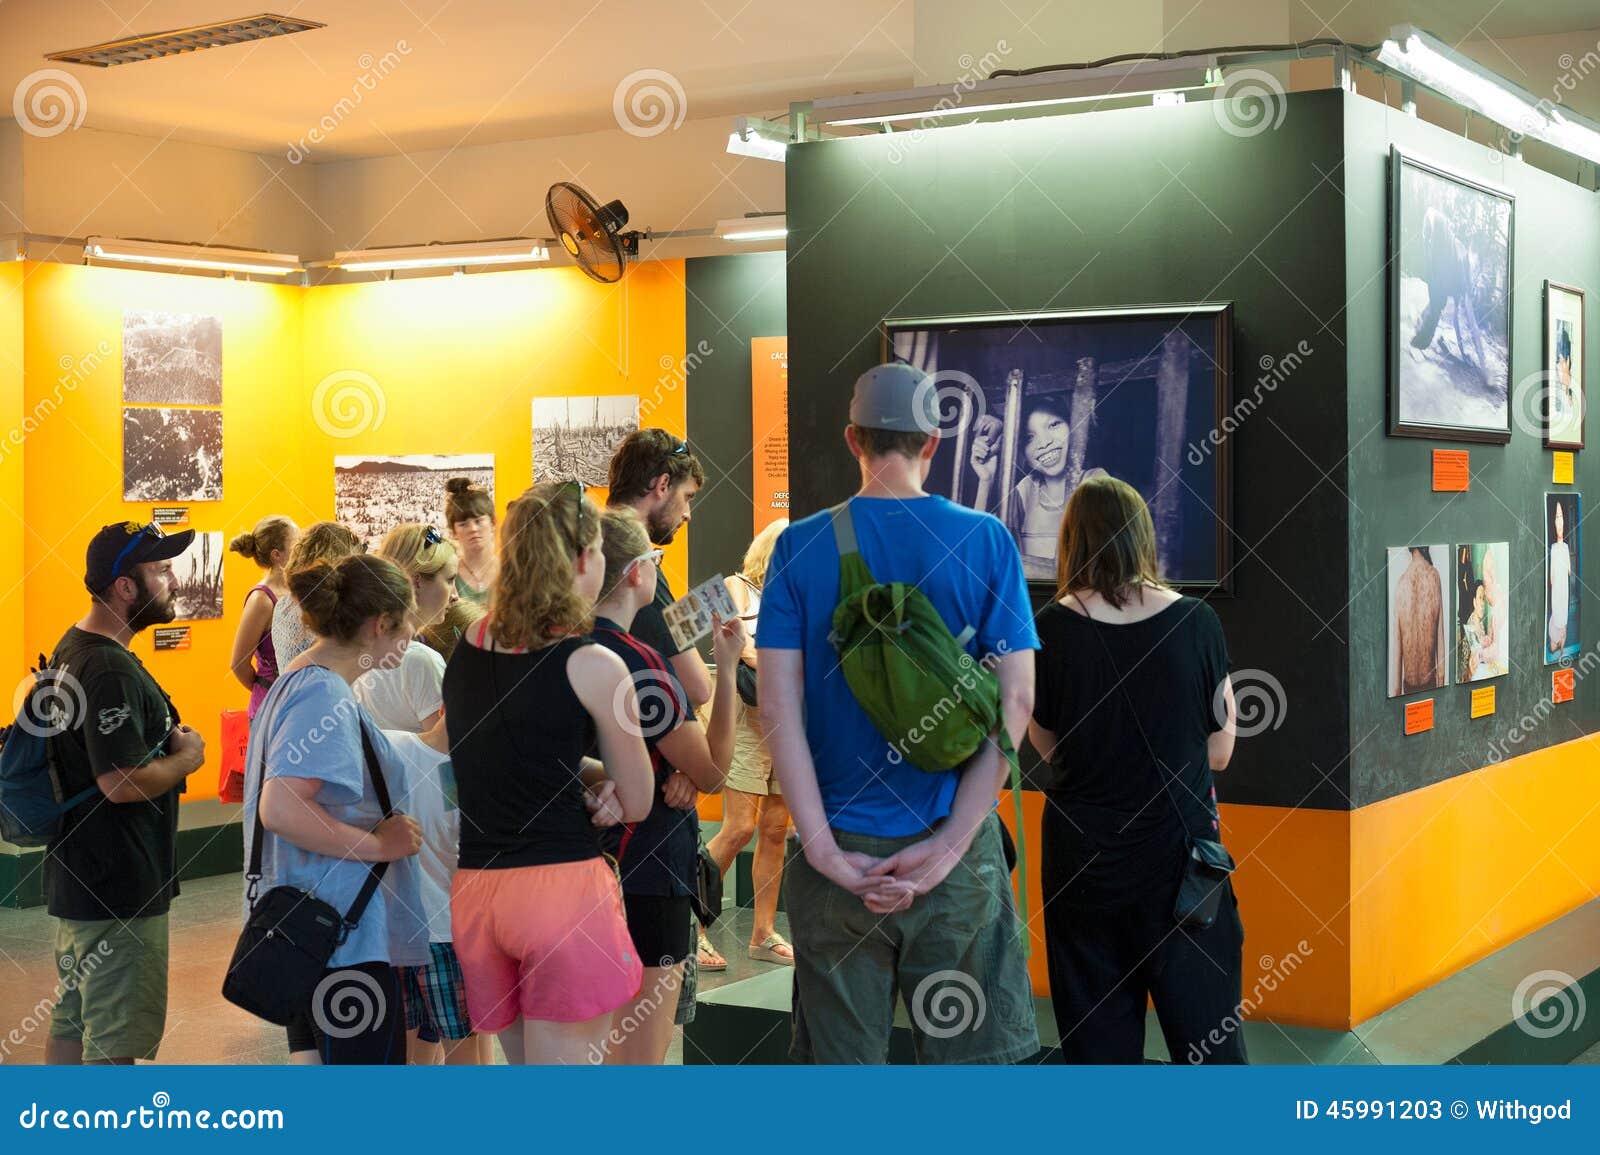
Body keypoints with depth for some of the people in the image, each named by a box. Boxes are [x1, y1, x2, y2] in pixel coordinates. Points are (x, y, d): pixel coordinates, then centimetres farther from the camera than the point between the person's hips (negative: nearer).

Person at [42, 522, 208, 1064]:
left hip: (81, 873, 10)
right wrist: (187, 756, -12)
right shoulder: (110, 669, -23)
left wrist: (168, 739, 8)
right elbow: (122, 782, -28)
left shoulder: (73, 648, 10)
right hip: (118, 886, -10)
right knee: (117, 1038, -1)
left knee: (72, 1019, 20)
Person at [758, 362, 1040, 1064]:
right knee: (971, 1056, 10)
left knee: (841, 1058, 10)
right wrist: (947, 846, -10)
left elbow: (778, 703, -8)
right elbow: (1015, 701, -8)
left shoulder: (800, 546, -2)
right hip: (958, 851, 0)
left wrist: (825, 850, -9)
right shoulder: (987, 541, -2)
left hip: (841, 847, 1)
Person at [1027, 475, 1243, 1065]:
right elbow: (1220, 750, 0)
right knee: (1206, 1031, 9)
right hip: (1180, 846, 0)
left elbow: (1046, 747, 1)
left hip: (1084, 855, 0)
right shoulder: (1194, 622, -7)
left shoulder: (1050, 630, -9)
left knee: (1097, 1036, 11)